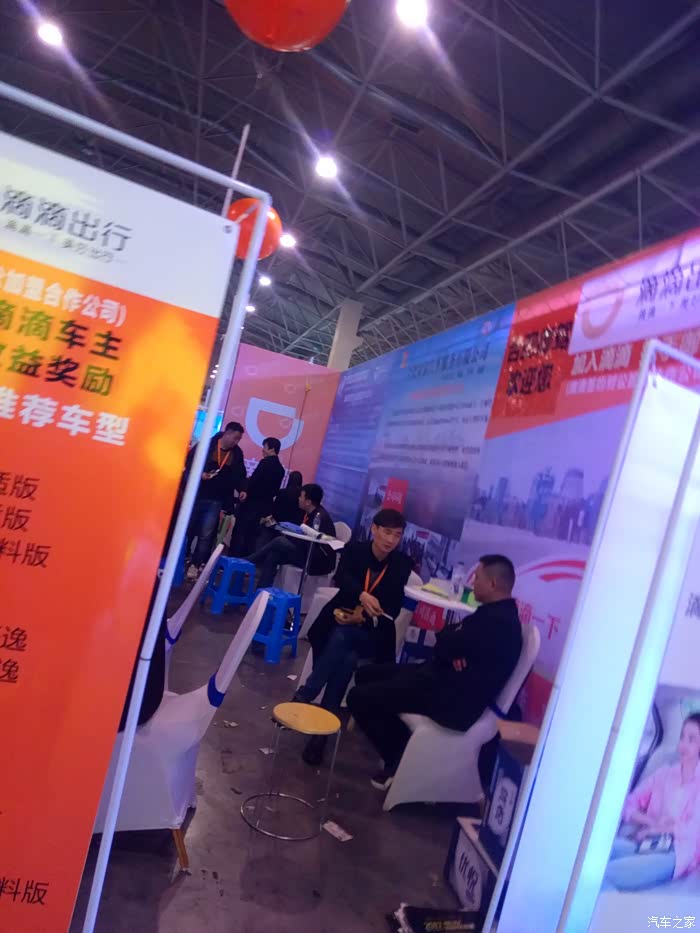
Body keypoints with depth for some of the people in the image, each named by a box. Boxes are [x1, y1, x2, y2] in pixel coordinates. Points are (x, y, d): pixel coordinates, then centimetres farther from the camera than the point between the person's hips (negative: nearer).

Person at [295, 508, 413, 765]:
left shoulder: (402, 563, -2)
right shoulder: (355, 549, -2)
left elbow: (394, 606, -8)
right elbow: (341, 577, -21)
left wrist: (368, 614, -28)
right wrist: (362, 595, -42)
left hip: (372, 632, 0)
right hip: (339, 620, 0)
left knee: (341, 638, -31)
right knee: (344, 657, -30)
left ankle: (304, 696, -21)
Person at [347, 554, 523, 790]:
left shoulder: (496, 622, -24)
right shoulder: (498, 613, 11)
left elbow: (443, 646, -22)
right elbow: (450, 639, 10)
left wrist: (447, 639, 0)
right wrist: (453, 648, -13)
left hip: (452, 698, -11)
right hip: (446, 678, 11)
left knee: (358, 697, -14)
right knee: (366, 675, 14)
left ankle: (401, 762, 3)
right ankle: (402, 751, 14)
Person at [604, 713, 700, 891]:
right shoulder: (665, 773, 19)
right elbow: (628, 805, 15)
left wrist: (657, 828, -3)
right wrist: (652, 821, -3)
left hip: (676, 853, -4)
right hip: (644, 844, 4)